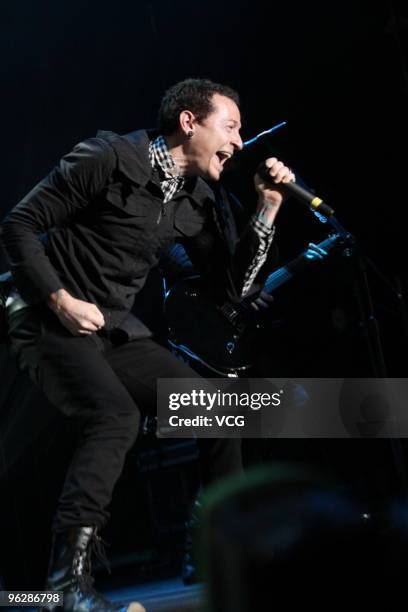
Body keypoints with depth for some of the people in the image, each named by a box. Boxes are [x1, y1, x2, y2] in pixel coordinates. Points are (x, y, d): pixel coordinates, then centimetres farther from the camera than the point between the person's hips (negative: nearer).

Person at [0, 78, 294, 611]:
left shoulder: (198, 203, 8)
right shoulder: (111, 159, -14)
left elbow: (237, 286, 8)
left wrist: (267, 210, -1)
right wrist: (62, 301, -19)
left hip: (117, 332, 8)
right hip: (49, 325, -7)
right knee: (117, 415, -32)